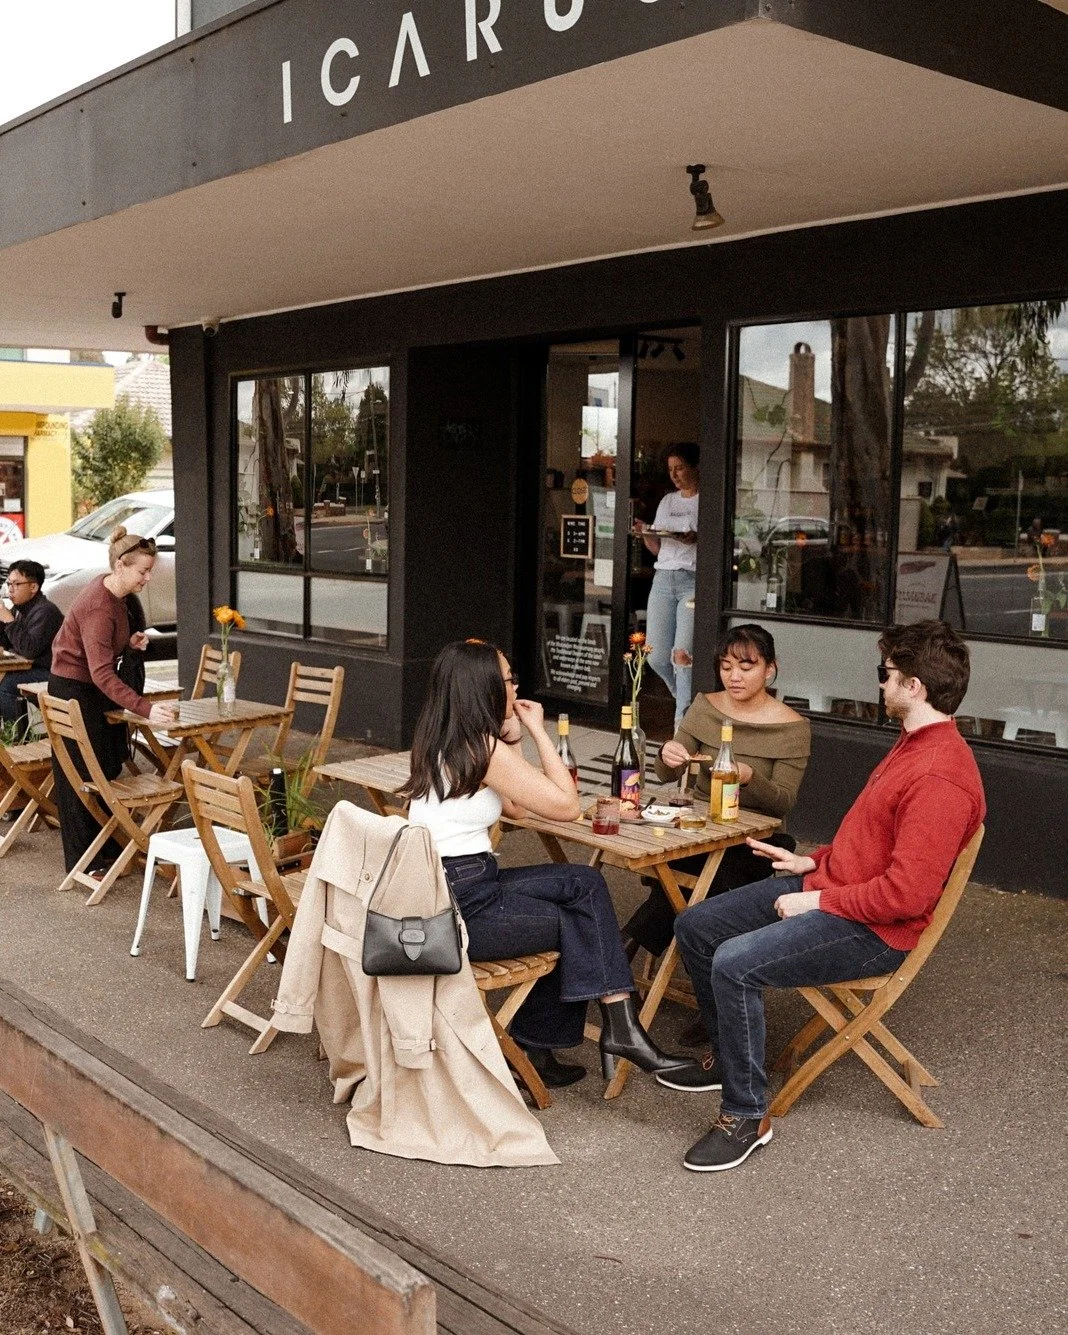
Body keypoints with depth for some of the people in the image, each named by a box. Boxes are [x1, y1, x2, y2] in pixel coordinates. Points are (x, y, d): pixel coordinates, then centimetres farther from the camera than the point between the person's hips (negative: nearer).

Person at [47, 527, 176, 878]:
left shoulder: (115, 594, 0)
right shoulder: (98, 606, -29)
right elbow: (102, 673, -37)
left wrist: (130, 642, -2)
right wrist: (146, 709, -45)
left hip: (95, 690, 9)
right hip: (73, 691, -9)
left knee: (109, 770, 11)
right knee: (82, 777, -1)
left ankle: (108, 850, 20)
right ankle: (84, 862, 8)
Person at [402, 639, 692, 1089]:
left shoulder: (439, 743, 11)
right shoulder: (482, 748, -17)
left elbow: (513, 806, 18)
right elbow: (567, 806, -12)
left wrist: (511, 740, 11)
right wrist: (539, 732, -4)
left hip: (441, 891, 9)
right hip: (463, 909, -9)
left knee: (583, 884, 12)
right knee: (582, 923, 9)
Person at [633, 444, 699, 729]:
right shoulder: (667, 501, 19)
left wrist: (697, 538, -21)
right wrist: (644, 533, 1)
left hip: (694, 580, -6)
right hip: (663, 578, 6)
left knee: (683, 654, -18)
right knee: (657, 657, 2)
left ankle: (683, 721, -12)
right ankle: (689, 700, 26)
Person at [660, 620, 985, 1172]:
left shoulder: (940, 778, -25)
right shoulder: (914, 743, 9)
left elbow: (907, 893, -28)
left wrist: (817, 900, -18)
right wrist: (811, 862, 12)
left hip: (873, 930, -11)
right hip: (827, 884, 11)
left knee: (734, 962, -28)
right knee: (694, 926, 8)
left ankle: (746, 1117, -11)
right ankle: (727, 1057, 27)